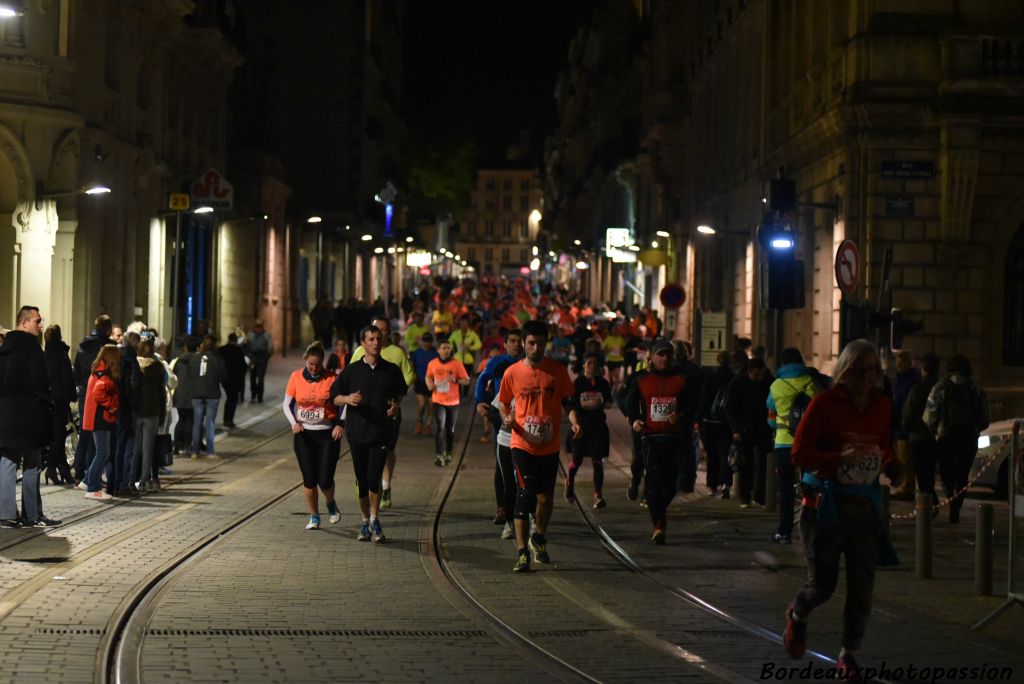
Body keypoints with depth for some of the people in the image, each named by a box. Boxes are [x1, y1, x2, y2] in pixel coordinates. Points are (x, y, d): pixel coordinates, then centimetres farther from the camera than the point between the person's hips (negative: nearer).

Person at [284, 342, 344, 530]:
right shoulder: (296, 377, -1)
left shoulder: (331, 378, -6)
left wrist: (340, 424, -13)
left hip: (327, 434, -2)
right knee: (309, 479, 2)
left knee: (325, 480, -6)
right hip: (304, 434, 2)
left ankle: (331, 504, 26)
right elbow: (287, 404, 8)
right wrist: (294, 423, -9)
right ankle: (314, 517, 18)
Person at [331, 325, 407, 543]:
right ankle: (365, 522, 21)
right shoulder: (352, 370, 3)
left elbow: (401, 392, 21)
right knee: (362, 480, 7)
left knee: (374, 477, -12)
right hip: (357, 432, 1)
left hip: (381, 432, -1)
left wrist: (396, 405, 0)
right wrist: (348, 399, -15)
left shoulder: (391, 370, 5)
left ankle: (375, 520, 6)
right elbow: (334, 396, 6)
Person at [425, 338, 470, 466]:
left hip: (453, 401, 0)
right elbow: (428, 377, 19)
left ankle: (448, 453, 29)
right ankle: (439, 455, -15)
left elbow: (466, 381, -2)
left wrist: (456, 380, -21)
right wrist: (429, 384, -3)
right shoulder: (432, 363, 1)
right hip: (438, 401, 0)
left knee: (450, 429, 12)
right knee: (440, 428, -13)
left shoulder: (457, 363, -5)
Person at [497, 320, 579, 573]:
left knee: (546, 497, 9)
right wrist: (506, 418, -10)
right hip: (523, 444, -2)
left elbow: (567, 401, 9)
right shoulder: (512, 373, 0)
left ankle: (539, 539, 35)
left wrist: (574, 421, -10)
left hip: (549, 446, 2)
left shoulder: (557, 371, 1)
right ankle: (522, 552, -5)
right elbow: (503, 403, 12)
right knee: (525, 495, -11)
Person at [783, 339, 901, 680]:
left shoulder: (882, 405, 5)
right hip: (826, 503, -4)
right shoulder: (825, 402, -9)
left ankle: (848, 655, 16)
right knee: (822, 585, 1)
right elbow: (799, 454, -12)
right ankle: (797, 615, 35)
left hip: (865, 506, 4)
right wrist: (840, 458, -26)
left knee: (862, 587, 1)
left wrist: (892, 466, -4)